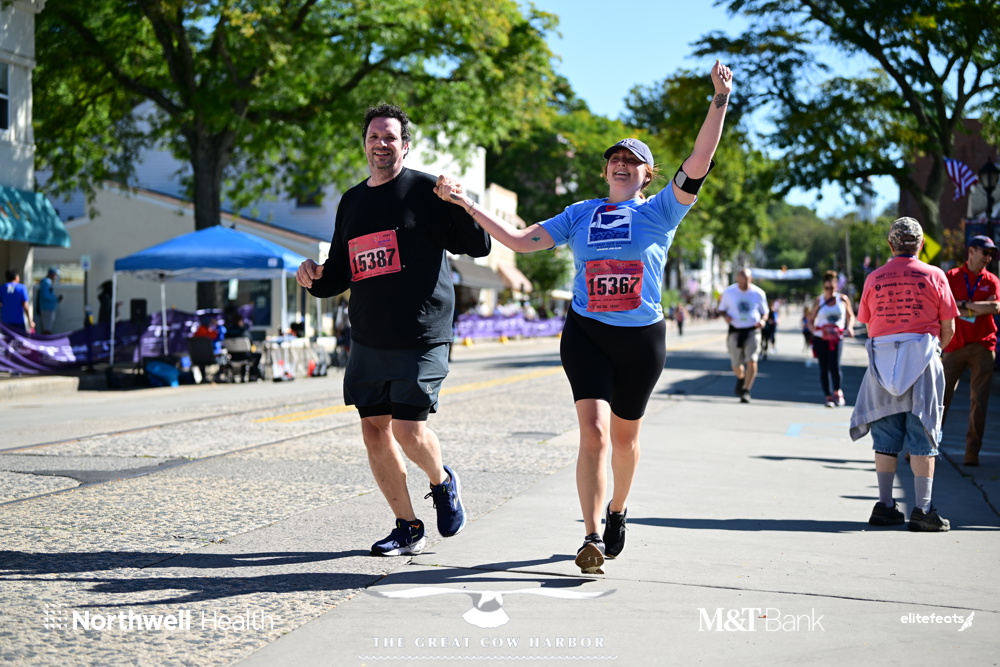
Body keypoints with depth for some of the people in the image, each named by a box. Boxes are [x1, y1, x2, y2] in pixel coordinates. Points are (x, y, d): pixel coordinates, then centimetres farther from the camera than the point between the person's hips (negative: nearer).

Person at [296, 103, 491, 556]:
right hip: (367, 341, 6)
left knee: (409, 431, -12)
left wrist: (461, 207, -25)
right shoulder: (352, 201, 15)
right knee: (374, 432, 5)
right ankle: (407, 528, 19)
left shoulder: (424, 191, -3)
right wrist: (316, 279, 1)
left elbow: (479, 247, -7)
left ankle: (443, 484, 21)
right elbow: (341, 271, 22)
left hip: (421, 339, -6)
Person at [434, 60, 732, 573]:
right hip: (586, 333, 0)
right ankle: (592, 538, -14)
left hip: (642, 338, 0)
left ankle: (617, 511, 41)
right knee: (593, 432, -15)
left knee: (624, 436, 13)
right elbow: (519, 240, 9)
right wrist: (467, 204, 5)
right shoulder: (581, 214, 9)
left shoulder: (660, 212, 2)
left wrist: (720, 99, -18)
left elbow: (699, 162, -10)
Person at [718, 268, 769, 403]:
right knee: (736, 365, 9)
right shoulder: (729, 292, 0)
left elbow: (764, 312, 10)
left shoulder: (759, 293, -1)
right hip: (735, 331, 1)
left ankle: (746, 390, -9)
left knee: (751, 361, -19)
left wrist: (762, 320, -12)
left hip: (752, 331, -1)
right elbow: (722, 309, 10)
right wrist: (726, 316, -13)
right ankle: (741, 378, 44)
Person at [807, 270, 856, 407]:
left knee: (834, 365, -14)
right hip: (820, 338, 1)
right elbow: (810, 320, 6)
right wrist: (814, 329, -14)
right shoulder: (819, 301, 3)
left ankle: (837, 392, 6)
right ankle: (828, 396, 11)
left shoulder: (843, 299, 4)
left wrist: (849, 327, -7)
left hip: (836, 338, -1)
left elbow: (850, 315, 12)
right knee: (824, 367, 3)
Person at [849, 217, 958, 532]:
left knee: (886, 438, 9)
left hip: (883, 362, 3)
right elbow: (948, 329, 0)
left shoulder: (874, 278, 4)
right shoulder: (934, 276, -2)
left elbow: (869, 326, 7)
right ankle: (922, 509, -2)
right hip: (922, 363, -2)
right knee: (922, 438, 0)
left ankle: (885, 506, 10)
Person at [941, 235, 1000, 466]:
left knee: (979, 400, -1)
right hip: (955, 345, -1)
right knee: (941, 395, -1)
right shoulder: (952, 276, 5)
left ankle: (972, 452, 1)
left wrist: (963, 306, -10)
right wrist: (976, 306, -11)